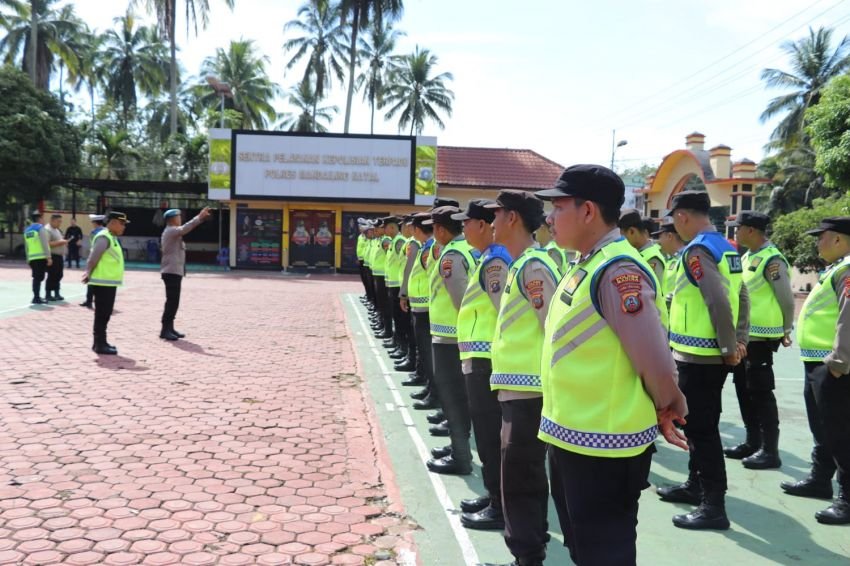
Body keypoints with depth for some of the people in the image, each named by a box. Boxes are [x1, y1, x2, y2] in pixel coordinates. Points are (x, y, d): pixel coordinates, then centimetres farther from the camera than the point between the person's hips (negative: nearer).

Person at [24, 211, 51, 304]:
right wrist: (49, 257, -13)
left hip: (32, 258, 7)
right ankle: (36, 298, -5)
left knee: (36, 277, 15)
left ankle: (36, 297, 20)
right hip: (41, 257, -7)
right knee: (39, 277, -4)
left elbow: (26, 246, 19)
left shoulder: (27, 230, 17)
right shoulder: (40, 227, -5)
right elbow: (45, 244, -12)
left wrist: (28, 259, 23)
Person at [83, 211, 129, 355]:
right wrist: (89, 274, -13)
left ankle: (100, 342, 22)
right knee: (102, 314, -4)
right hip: (104, 282, -10)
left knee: (105, 314, 14)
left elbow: (92, 258, 19)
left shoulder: (112, 238, 16)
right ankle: (100, 344, 0)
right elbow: (93, 259, -18)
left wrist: (89, 274, 12)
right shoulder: (104, 237, -15)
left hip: (110, 282, 10)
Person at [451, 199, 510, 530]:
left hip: (487, 360, -10)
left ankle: (501, 507, 10)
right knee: (488, 432, 18)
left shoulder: (494, 262, -17)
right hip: (482, 359, 10)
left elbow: (507, 314, -22)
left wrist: (475, 360, -19)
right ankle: (494, 496, 29)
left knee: (492, 435, -1)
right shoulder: (490, 259, 14)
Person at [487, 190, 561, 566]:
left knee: (519, 478, -2)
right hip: (519, 388, 10)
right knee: (528, 475, 18)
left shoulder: (532, 266, -16)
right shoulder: (521, 265, 14)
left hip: (528, 391, -10)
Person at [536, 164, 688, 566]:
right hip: (570, 438, 9)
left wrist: (666, 410, -6)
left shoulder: (617, 271, -22)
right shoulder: (585, 266, 8)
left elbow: (657, 367, -26)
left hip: (604, 447, -9)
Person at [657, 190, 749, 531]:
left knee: (701, 428, -2)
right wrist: (739, 340, 13)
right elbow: (741, 296, 14)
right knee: (699, 423, 20)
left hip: (699, 355, -10)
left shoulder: (697, 251, -18)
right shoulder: (726, 248, 12)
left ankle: (714, 505, 6)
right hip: (713, 354, 10)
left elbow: (717, 302, -26)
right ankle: (696, 485, 33)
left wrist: (728, 347, -17)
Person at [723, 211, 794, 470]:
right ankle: (752, 442, 25)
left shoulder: (772, 259, -15)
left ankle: (770, 450, 6)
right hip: (742, 334, 9)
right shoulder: (747, 257, 12)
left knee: (760, 392, -3)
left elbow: (787, 300, -11)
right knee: (744, 389, 14)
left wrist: (785, 331, -1)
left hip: (760, 337, -9)